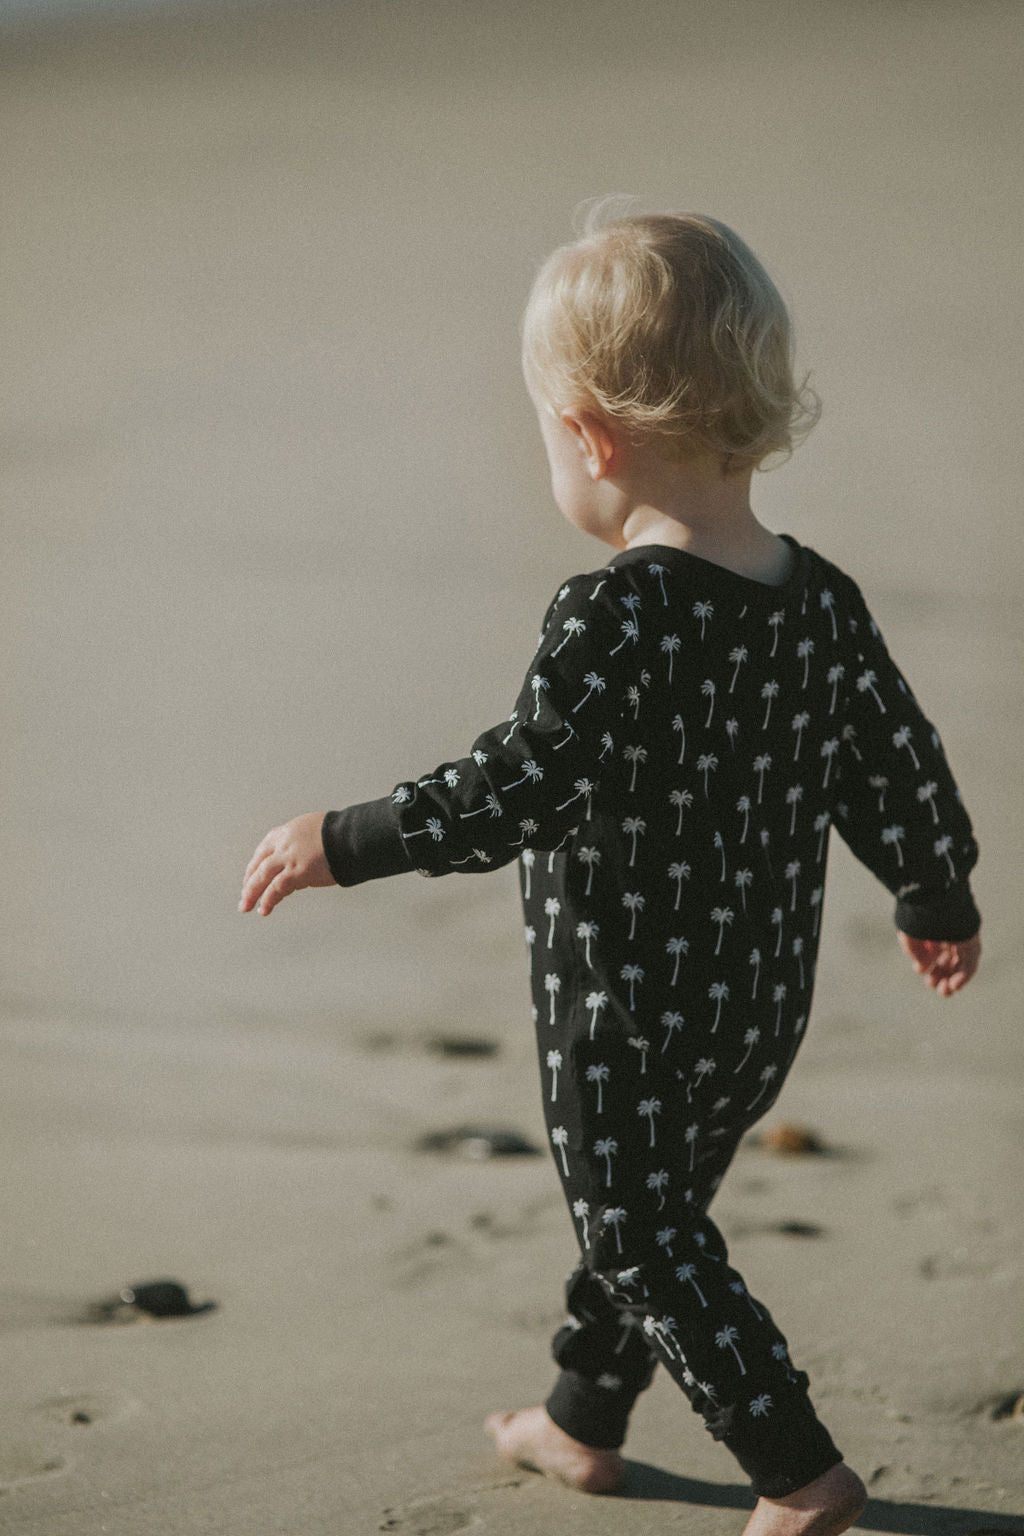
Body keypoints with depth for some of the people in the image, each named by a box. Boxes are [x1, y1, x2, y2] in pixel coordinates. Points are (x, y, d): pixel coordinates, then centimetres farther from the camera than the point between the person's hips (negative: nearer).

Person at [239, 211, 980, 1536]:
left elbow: (516, 791, -28)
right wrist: (937, 901, 24)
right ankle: (582, 1423, 41)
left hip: (625, 1016, -8)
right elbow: (896, 771, 7)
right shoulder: (823, 603, -2)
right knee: (644, 1214, 24)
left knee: (644, 1241, 7)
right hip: (762, 1006, 8)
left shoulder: (616, 616, -24)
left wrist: (341, 843, -17)